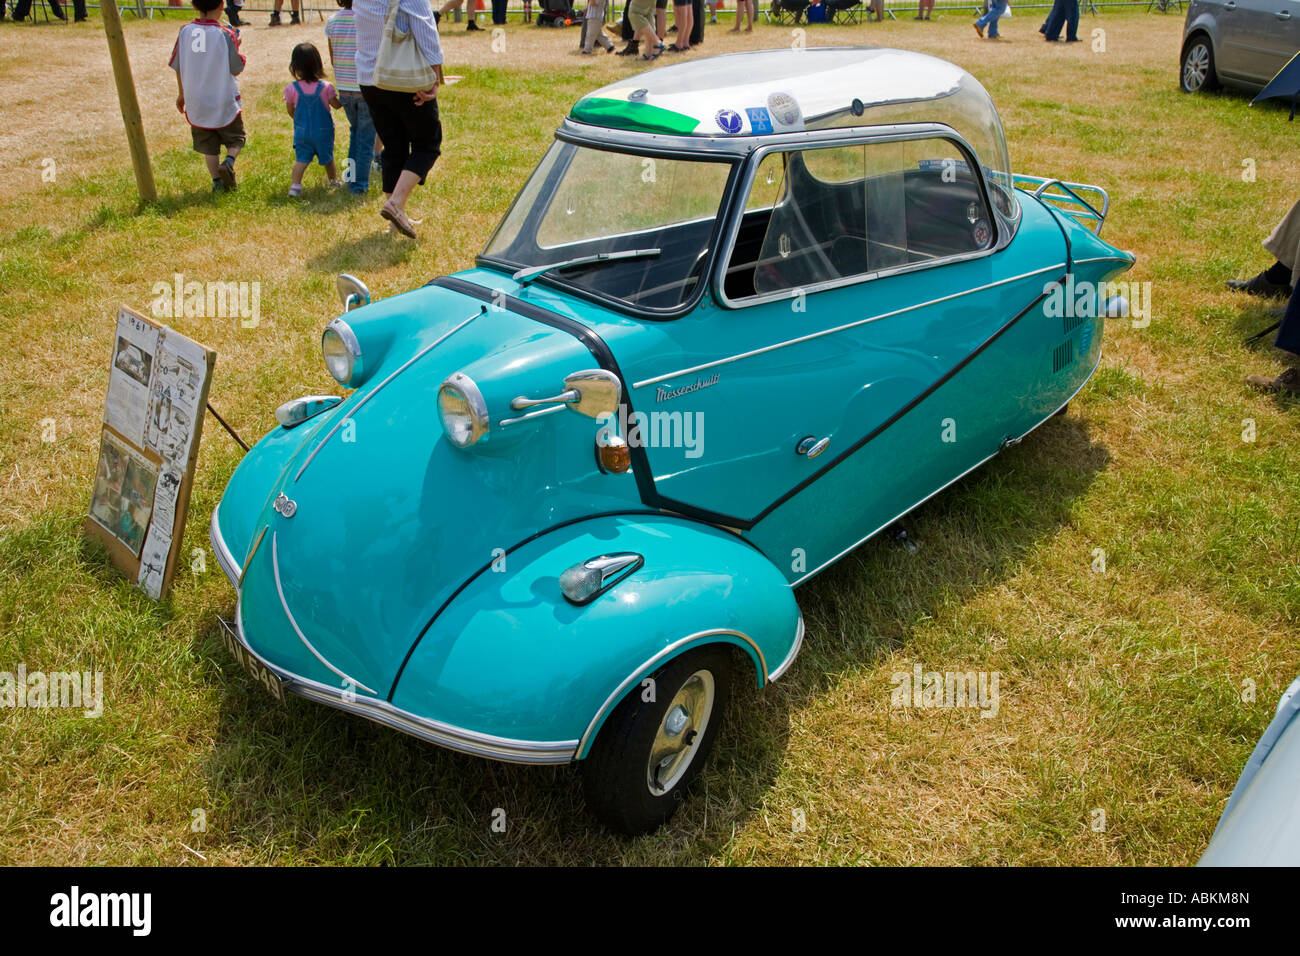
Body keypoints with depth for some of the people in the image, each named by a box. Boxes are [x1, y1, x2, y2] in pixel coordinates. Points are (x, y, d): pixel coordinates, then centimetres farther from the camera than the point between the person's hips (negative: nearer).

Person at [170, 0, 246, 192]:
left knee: (208, 145, 13)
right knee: (236, 138, 14)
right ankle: (229, 161, -12)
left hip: (196, 101, 3)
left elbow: (178, 66, 4)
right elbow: (236, 68, -9)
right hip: (225, 100, -3)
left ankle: (217, 180, 9)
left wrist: (181, 94, 17)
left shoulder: (185, 31, -3)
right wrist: (236, 46, 8)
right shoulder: (225, 35, -14)